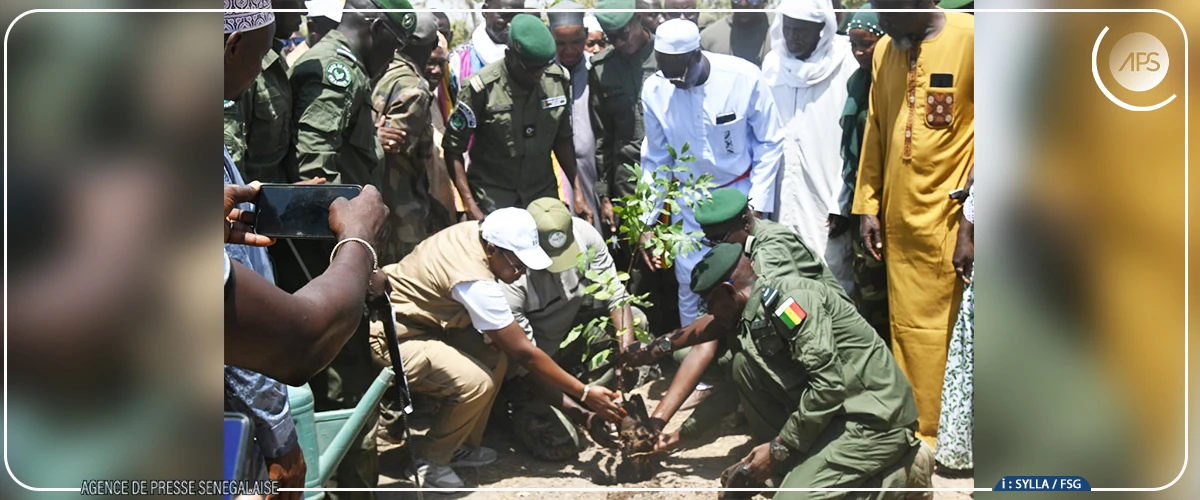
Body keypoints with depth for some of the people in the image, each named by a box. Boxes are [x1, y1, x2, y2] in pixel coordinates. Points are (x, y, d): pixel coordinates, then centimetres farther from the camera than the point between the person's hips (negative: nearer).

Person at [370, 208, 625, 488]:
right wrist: (584, 393, -19)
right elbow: (523, 353, -25)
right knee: (476, 382, -25)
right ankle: (431, 462, -2)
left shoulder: (474, 231, -7)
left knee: (495, 355, 2)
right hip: (390, 336, -9)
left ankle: (462, 447, 14)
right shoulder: (474, 282, -31)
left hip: (415, 314, 10)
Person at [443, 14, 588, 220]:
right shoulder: (482, 87, -17)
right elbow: (453, 149, -9)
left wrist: (577, 190, 4)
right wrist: (470, 205, -15)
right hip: (493, 199, -3)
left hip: (544, 194, 4)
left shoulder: (557, 80, -5)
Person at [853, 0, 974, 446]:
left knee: (938, 329, 2)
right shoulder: (884, 50, 9)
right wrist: (868, 205, 11)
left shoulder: (969, 38, -9)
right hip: (898, 219, 6)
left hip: (947, 220, -6)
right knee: (903, 326, 13)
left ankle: (933, 436, 14)